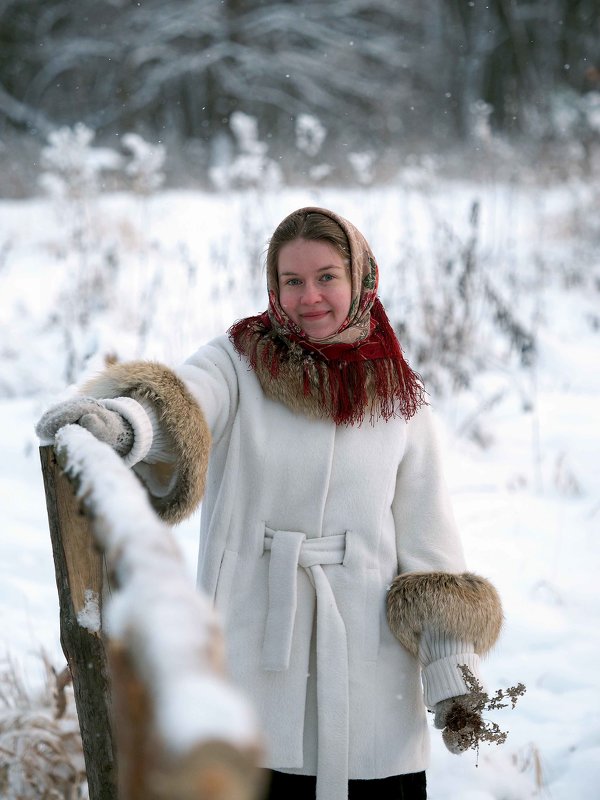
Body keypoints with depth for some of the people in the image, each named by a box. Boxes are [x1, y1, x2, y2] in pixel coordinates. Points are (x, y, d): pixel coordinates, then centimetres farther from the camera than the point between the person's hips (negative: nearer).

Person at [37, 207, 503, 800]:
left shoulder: (400, 402, 7)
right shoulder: (239, 363, 1)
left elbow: (425, 536, 7)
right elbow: (182, 402, -21)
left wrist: (452, 671, 1)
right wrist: (120, 421, -44)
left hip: (368, 662, 2)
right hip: (250, 651, -1)